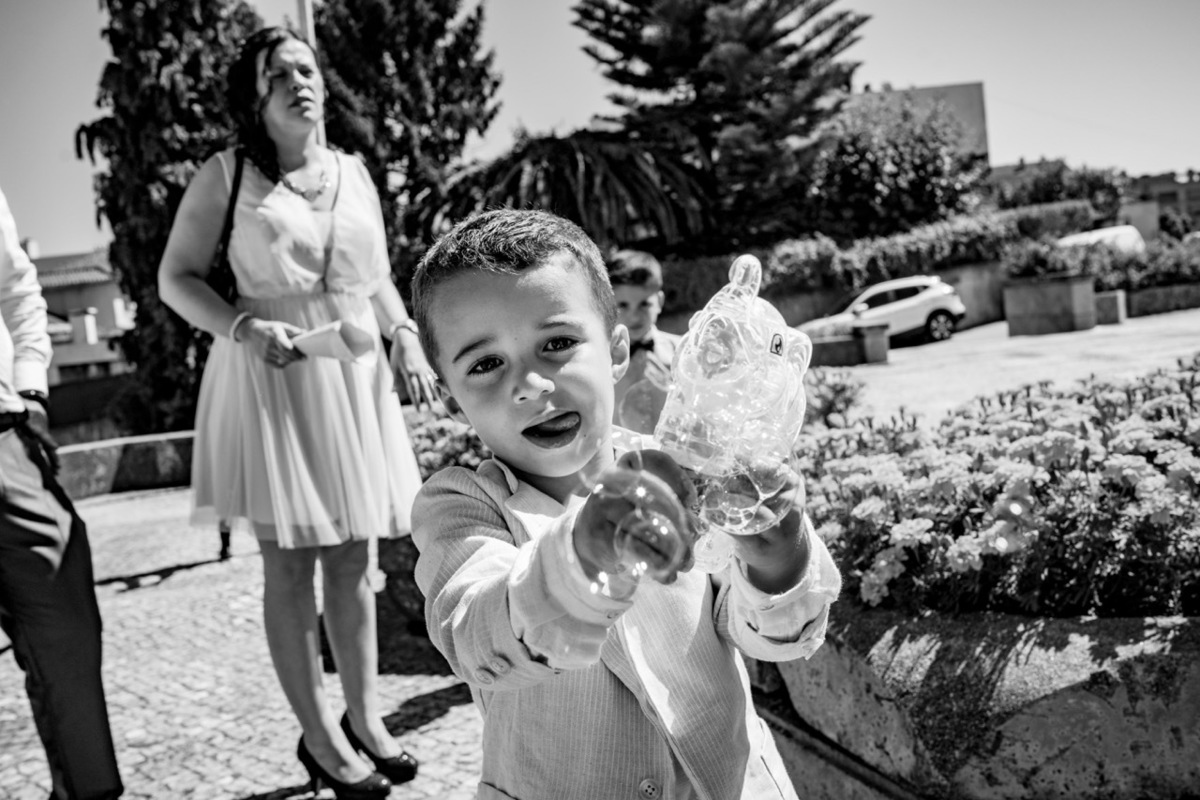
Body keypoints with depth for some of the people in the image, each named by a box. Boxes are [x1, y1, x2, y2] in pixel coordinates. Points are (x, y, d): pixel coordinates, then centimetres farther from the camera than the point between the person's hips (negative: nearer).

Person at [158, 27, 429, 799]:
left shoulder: (355, 173, 10)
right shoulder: (225, 175, -2)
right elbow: (176, 278, -1)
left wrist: (406, 336, 0)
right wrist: (244, 327, -17)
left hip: (355, 377, 4)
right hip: (268, 377, -4)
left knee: (352, 557, 10)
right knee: (290, 561, 1)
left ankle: (364, 715, 24)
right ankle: (319, 736, 13)